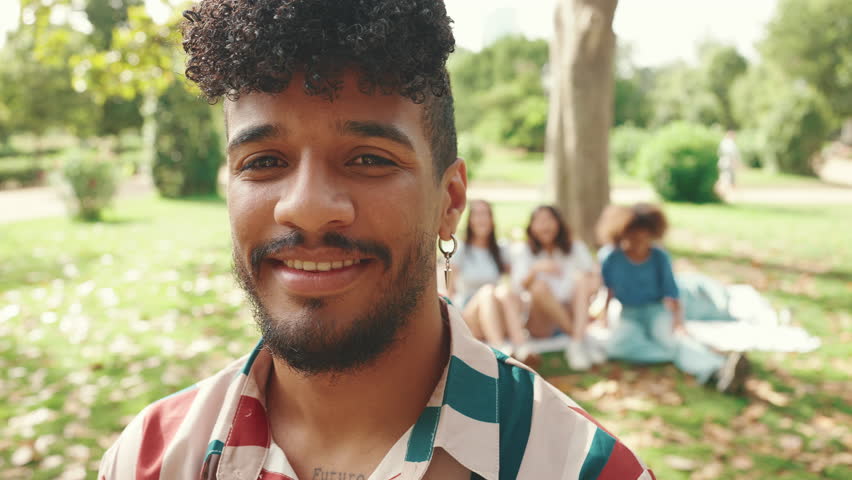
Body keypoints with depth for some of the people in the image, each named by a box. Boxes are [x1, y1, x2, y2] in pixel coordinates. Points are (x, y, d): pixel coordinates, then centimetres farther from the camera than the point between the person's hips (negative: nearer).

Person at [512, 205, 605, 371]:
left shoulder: (576, 248, 10)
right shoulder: (527, 252, 4)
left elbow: (595, 275, 2)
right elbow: (520, 285, -13)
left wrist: (592, 282, -21)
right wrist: (535, 268, -32)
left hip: (573, 316, 2)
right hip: (541, 323, -1)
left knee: (581, 277, -21)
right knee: (540, 285, -28)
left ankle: (576, 344, -35)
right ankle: (583, 339, -25)